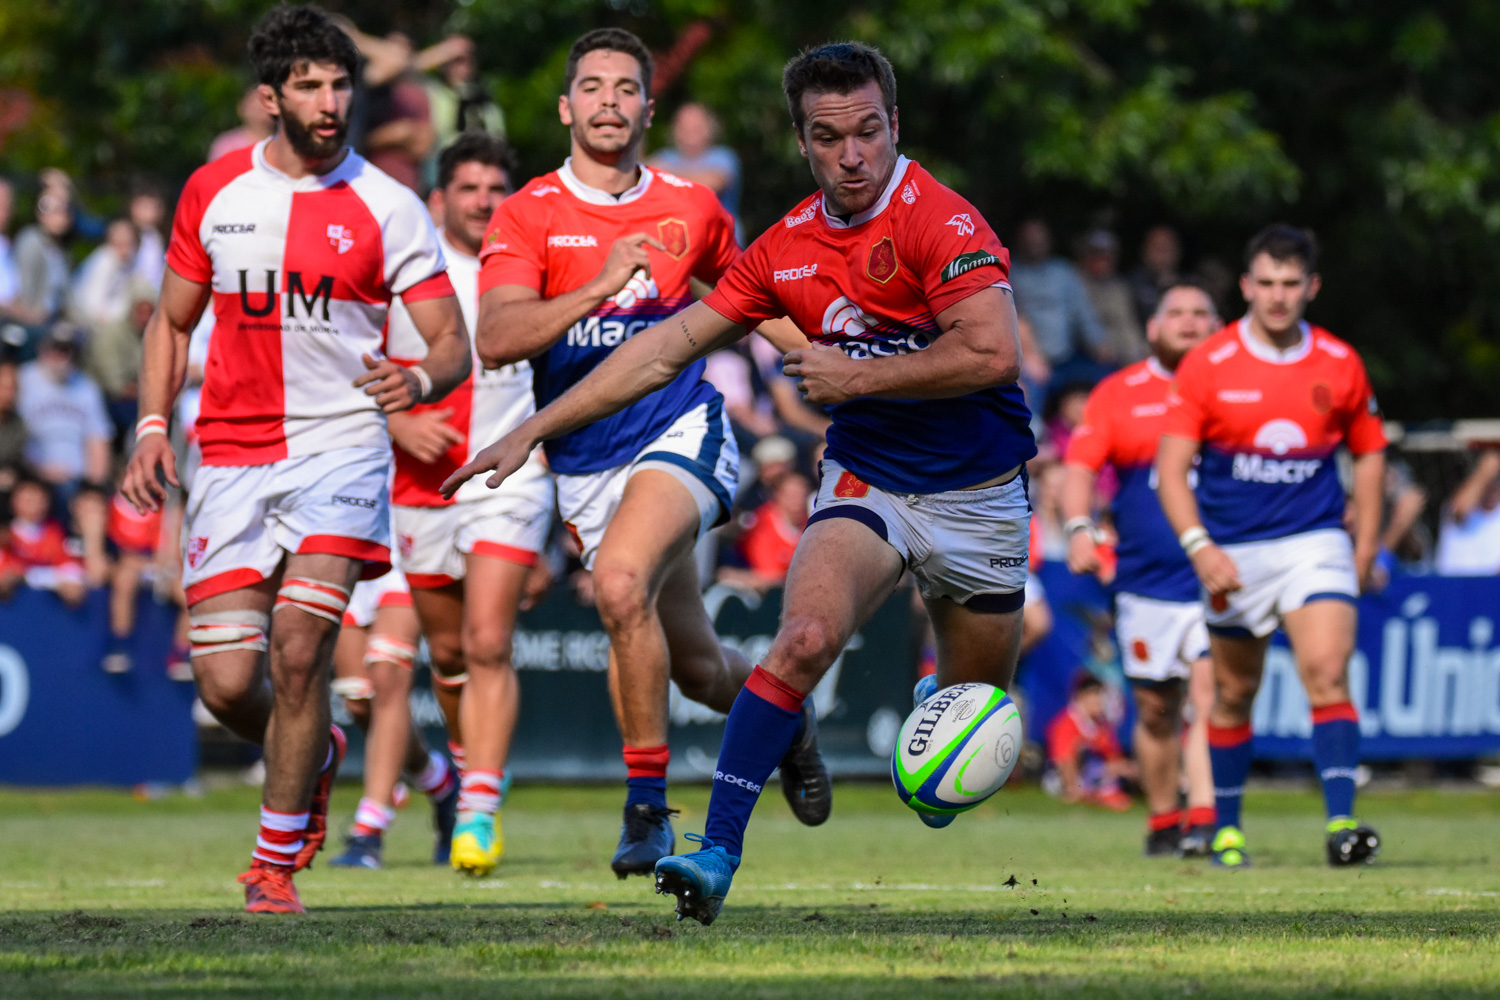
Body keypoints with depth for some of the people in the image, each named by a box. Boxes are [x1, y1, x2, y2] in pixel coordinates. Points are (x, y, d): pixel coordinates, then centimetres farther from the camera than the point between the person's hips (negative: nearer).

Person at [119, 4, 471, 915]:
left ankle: (277, 862, -4)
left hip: (341, 446, -3)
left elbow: (453, 344, -3)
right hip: (232, 457, 3)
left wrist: (419, 379, -26)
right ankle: (316, 756, 31)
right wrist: (153, 424, 5)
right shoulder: (214, 192, 6)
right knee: (227, 683, -4)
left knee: (299, 646, -19)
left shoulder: (387, 208, -2)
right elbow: (173, 321, 18)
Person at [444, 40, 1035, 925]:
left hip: (977, 495, -2)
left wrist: (853, 376, -17)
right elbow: (669, 347, 8)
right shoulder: (786, 248, 2)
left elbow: (994, 353, -27)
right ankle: (717, 852, -27)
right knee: (804, 639, -24)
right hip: (866, 483, 2)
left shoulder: (940, 220, -16)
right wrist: (534, 430, 5)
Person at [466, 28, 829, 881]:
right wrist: (596, 288, -30)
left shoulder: (692, 209, 2)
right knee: (697, 667, 6)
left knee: (621, 579, -30)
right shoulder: (527, 216, -5)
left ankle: (648, 807, -19)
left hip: (680, 432, -2)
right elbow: (496, 340, -19)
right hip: (586, 463, 2)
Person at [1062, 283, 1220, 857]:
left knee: (1209, 689, -16)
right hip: (1145, 578, 2)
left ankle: (1204, 820, -22)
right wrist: (1078, 526, -15)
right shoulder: (1117, 394, 8)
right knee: (1155, 707, 7)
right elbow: (1080, 464, 2)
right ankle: (1162, 823, 20)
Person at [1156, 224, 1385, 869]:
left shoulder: (1340, 365, 1)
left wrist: (1365, 544, 8)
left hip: (1315, 543, 0)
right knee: (1234, 694, 10)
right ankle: (1226, 829, 25)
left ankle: (1342, 823, -25)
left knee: (1327, 672, -18)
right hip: (1233, 554, 0)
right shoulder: (1206, 366, -6)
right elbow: (1171, 467, -7)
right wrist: (1199, 547, -20)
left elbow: (1369, 451, 14)